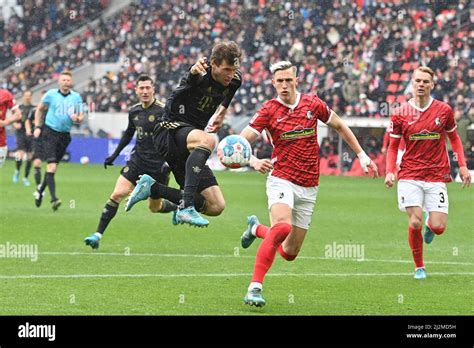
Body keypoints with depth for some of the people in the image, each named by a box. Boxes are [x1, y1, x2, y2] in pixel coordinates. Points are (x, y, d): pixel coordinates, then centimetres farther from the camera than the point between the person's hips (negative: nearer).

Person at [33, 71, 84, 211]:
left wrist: (77, 118, -16)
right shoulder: (51, 94, 0)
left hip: (65, 135, 3)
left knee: (53, 166, 12)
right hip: (50, 132, -3)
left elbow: (81, 117, 7)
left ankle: (40, 191, 34)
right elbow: (39, 109, 12)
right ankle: (53, 198, -23)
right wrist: (37, 127, 5)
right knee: (51, 165, -16)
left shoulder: (76, 97, 5)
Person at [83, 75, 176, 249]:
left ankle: (179, 207, 41)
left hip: (157, 165, -4)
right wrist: (115, 154, 23)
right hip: (137, 161, 4)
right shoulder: (134, 111, 5)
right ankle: (98, 235, -12)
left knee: (155, 207, 8)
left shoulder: (163, 111, -14)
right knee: (117, 194, -12)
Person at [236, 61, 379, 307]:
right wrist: (254, 162, -33)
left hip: (308, 188, 4)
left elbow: (339, 126, 18)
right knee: (282, 227, -34)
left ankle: (256, 229, 37)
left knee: (290, 253, 6)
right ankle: (254, 287, -31)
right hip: (282, 180, -4)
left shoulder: (313, 104, 2)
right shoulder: (269, 111, -7)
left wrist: (361, 155, 17)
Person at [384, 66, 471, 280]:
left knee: (438, 227, -8)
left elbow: (454, 138, 15)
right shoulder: (401, 114, 1)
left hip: (437, 176, 1)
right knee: (415, 222, -14)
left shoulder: (443, 110, 2)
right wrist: (390, 171, -7)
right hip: (410, 176, -1)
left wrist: (462, 166, 5)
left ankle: (429, 224, 32)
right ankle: (419, 267, 7)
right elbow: (393, 146, 8)